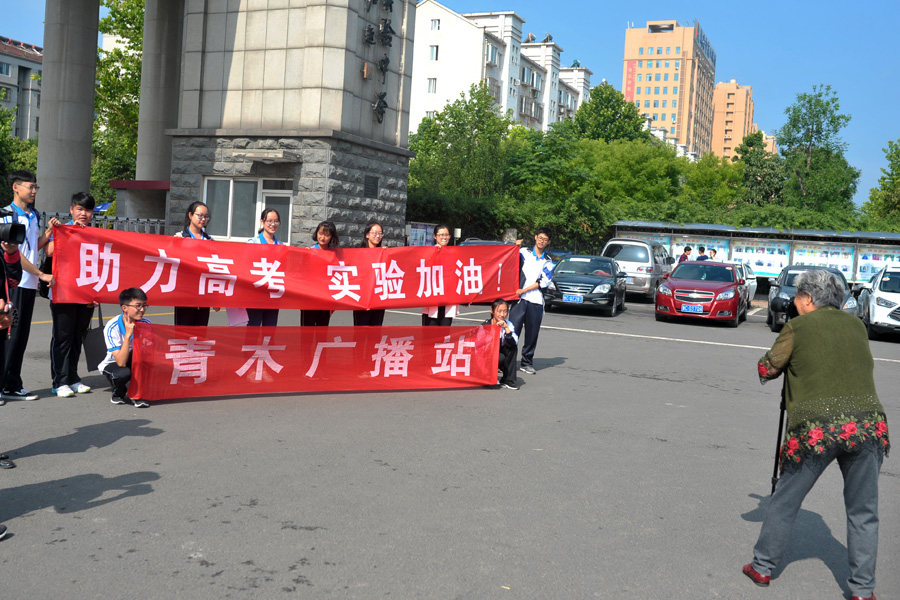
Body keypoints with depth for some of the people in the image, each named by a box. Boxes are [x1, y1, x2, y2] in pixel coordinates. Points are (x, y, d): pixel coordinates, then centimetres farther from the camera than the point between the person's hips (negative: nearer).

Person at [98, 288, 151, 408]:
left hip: (137, 364, 3)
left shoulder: (146, 324, -13)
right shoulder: (112, 327, -25)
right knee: (123, 373, -39)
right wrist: (128, 335, -39)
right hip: (113, 365, -3)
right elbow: (121, 362, -32)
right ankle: (118, 393, -1)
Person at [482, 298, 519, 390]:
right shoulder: (485, 325, -15)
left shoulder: (508, 324, -8)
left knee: (513, 348, -25)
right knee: (501, 358, -34)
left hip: (500, 353, 4)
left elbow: (513, 344, -25)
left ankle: (508, 380, -18)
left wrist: (506, 328, -34)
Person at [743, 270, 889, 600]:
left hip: (816, 429, -3)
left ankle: (762, 567, 23)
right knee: (863, 511, 13)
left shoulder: (797, 327, 3)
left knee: (785, 502, 12)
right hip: (867, 421, 3)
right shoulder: (856, 325, 15)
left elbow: (765, 370, 7)